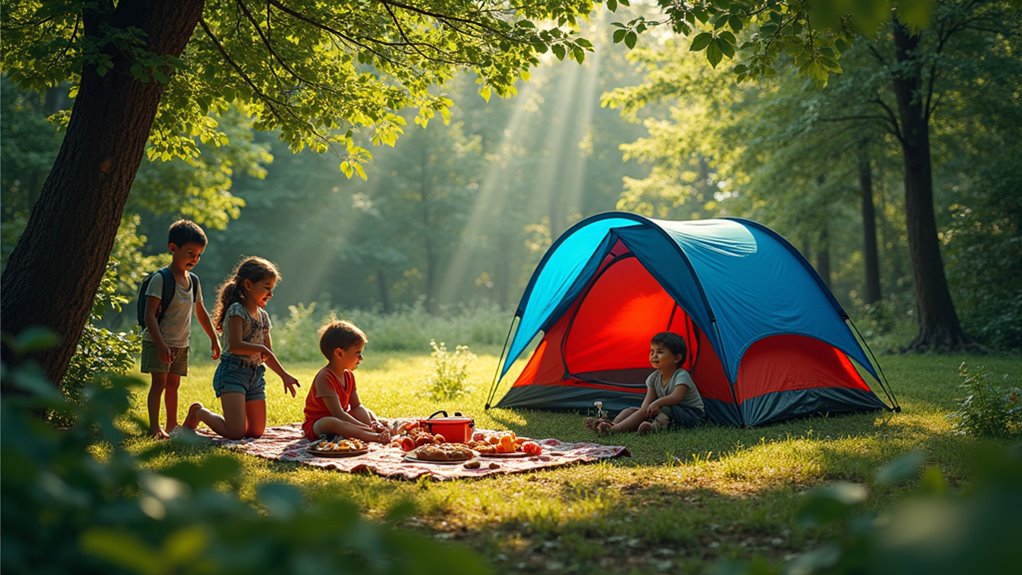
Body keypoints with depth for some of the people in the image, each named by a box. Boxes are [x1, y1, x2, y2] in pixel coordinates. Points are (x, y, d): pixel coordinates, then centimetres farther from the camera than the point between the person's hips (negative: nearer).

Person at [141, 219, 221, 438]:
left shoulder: (192, 281, 7)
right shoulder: (160, 279, -15)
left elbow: (200, 312, 19)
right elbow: (150, 315, -19)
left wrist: (214, 340, 20)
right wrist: (160, 344, -27)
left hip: (181, 344, 7)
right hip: (158, 343, -6)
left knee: (173, 383, 12)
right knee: (159, 381, -12)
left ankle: (172, 426, 19)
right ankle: (154, 427, -13)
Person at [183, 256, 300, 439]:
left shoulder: (263, 316, 16)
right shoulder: (237, 311, -10)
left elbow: (268, 355, 21)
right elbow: (235, 346, -22)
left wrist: (284, 375, 19)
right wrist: (260, 348, -12)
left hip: (256, 376, 9)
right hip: (232, 372, -8)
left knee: (257, 431, 8)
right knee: (236, 433, -18)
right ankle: (198, 412, 11)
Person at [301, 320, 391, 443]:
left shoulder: (348, 375, 5)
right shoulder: (325, 377, -24)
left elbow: (357, 406, 7)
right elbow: (338, 414, -29)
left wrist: (375, 423, -13)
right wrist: (366, 427, -32)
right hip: (316, 425, -10)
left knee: (367, 413, 4)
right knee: (332, 422, -39)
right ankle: (375, 437, -56)